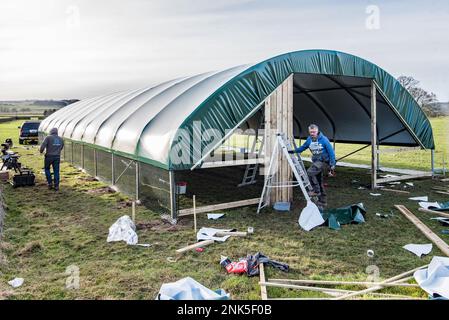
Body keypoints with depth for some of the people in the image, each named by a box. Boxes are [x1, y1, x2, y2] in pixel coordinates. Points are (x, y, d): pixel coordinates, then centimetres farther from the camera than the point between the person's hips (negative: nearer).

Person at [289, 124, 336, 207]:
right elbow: (303, 147, 20)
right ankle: (322, 201, 22)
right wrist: (294, 151, 9)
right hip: (316, 162, 7)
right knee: (319, 182, 11)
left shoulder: (324, 139, -14)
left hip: (324, 161, -7)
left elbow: (331, 152, -13)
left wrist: (332, 165, -15)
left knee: (310, 172, -28)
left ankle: (316, 190, -15)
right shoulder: (309, 139, 3)